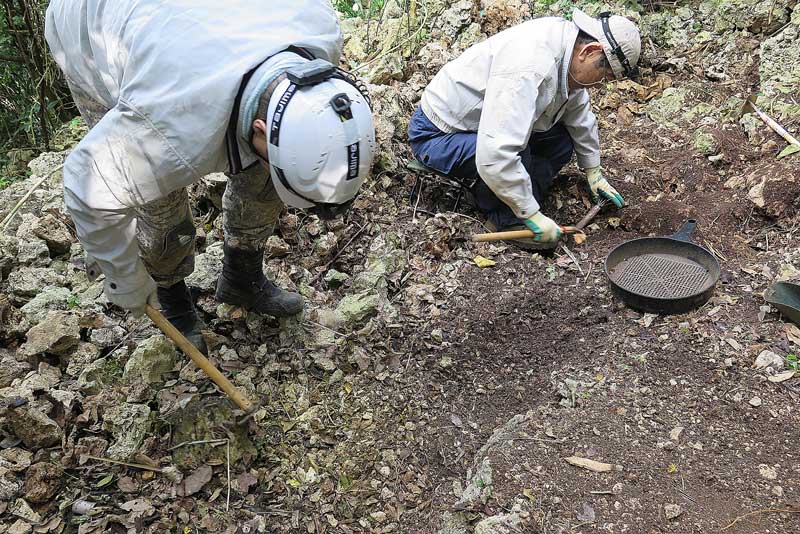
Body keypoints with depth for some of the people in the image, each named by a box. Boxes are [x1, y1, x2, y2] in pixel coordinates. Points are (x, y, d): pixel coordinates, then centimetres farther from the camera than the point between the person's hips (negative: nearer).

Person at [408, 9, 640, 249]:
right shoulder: (530, 67, -35)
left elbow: (580, 114, 15)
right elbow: (494, 157, -41)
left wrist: (594, 172, 21)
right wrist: (532, 214, -30)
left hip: (485, 124, 9)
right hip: (436, 135, -9)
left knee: (561, 142, -1)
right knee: (517, 154, -32)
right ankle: (505, 219, -8)